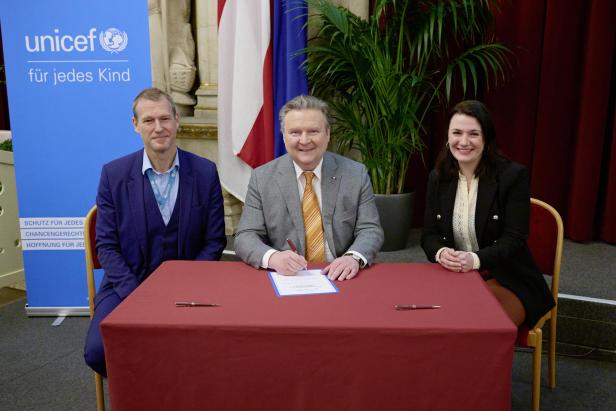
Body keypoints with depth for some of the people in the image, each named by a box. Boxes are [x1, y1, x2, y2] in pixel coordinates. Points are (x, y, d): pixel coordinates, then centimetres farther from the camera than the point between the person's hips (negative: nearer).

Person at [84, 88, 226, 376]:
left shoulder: (205, 172, -2)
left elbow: (214, 242, 1)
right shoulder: (113, 174, -2)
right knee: (98, 351, -21)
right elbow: (106, 245, -1)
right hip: (127, 286, 1)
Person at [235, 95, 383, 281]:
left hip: (339, 278, 1)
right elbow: (245, 237, -2)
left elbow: (370, 230, 1)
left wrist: (354, 258, -21)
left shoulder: (356, 174, 2)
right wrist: (272, 257, -23)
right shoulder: (261, 178, 1)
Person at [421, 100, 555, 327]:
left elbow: (514, 239, -14)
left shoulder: (513, 175, -9)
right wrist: (441, 253, -22)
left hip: (507, 280, -3)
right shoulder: (438, 178, 4)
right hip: (455, 277, 3)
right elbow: (429, 234, 3)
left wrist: (475, 260, -32)